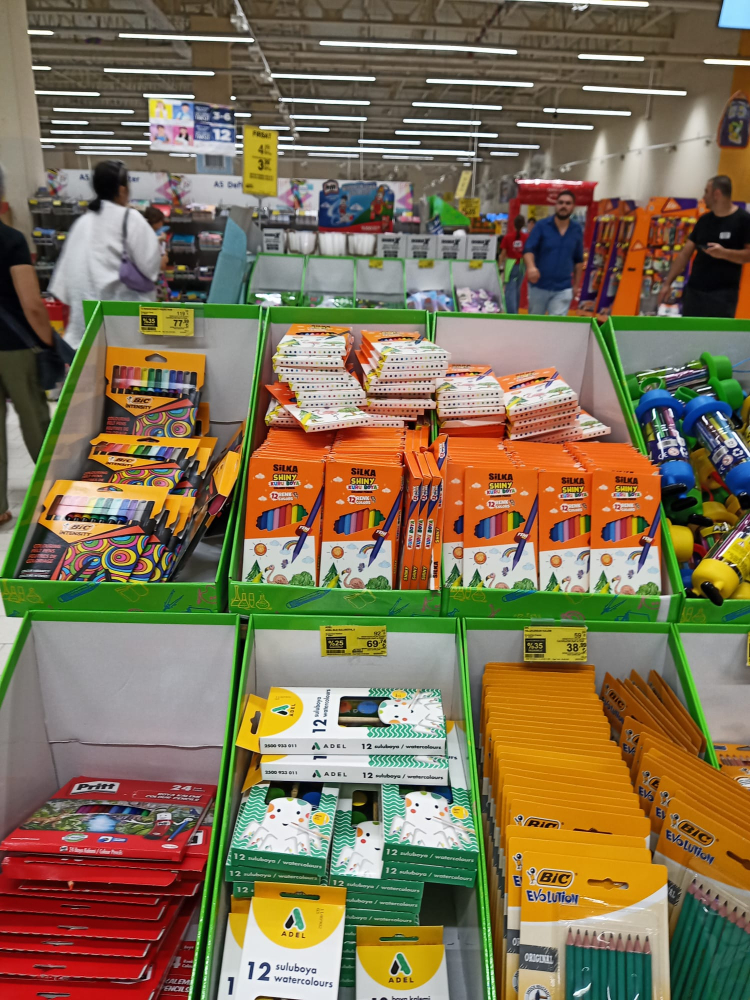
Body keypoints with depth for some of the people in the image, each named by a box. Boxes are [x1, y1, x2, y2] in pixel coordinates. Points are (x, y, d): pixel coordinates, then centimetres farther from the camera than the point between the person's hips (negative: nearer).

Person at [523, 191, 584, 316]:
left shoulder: (577, 230, 4)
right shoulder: (542, 225, -4)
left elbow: (578, 260, 13)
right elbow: (528, 249, -12)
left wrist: (577, 284, 12)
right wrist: (531, 267, -33)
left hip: (563, 289, 1)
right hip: (538, 285, -1)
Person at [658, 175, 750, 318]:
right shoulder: (704, 220, 11)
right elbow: (684, 254, 10)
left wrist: (724, 253, -24)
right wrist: (667, 282, 4)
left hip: (723, 293, -6)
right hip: (694, 290, 6)